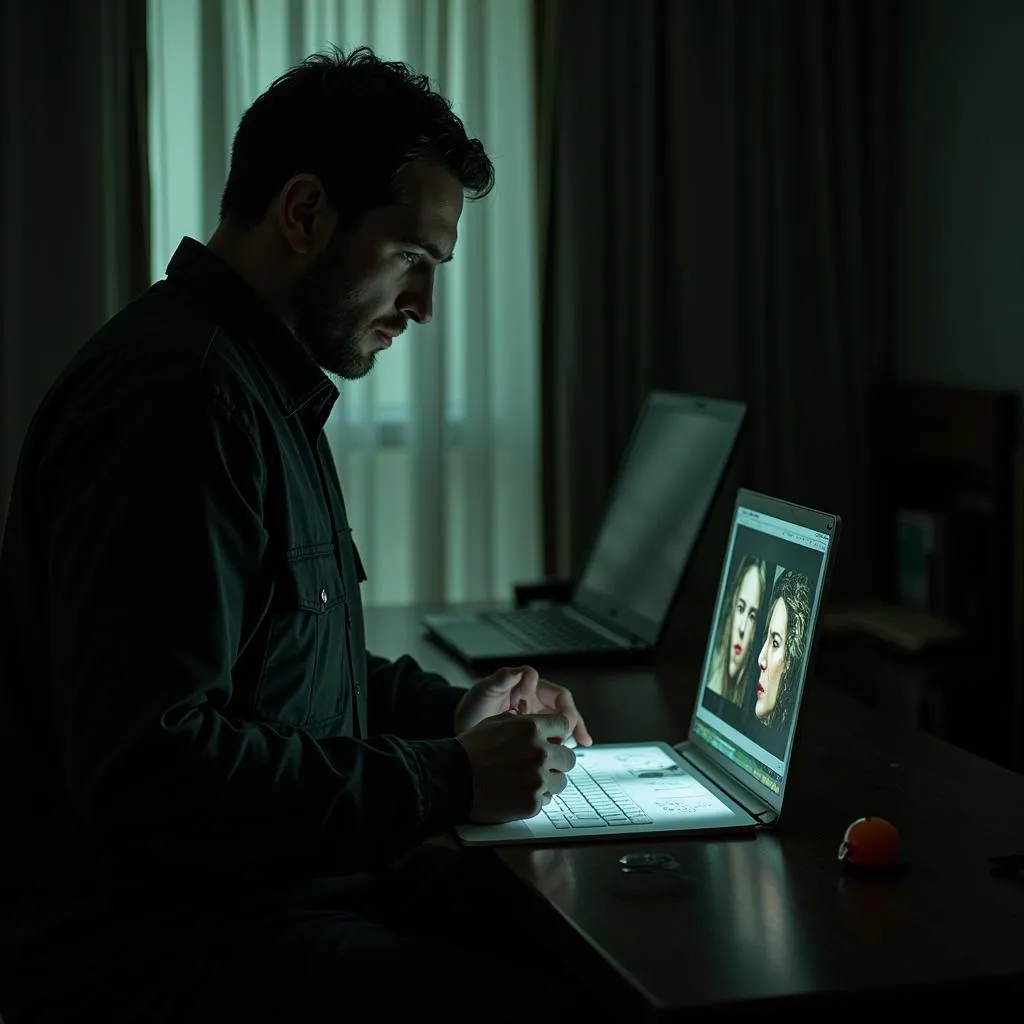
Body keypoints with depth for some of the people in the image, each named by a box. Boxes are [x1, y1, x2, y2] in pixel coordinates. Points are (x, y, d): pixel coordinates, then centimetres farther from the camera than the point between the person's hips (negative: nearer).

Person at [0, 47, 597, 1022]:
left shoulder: (259, 385, 14)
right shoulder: (174, 396, -21)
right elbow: (148, 767, -27)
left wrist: (447, 710, 11)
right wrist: (448, 782, -19)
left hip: (284, 877, 10)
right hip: (147, 942, -10)